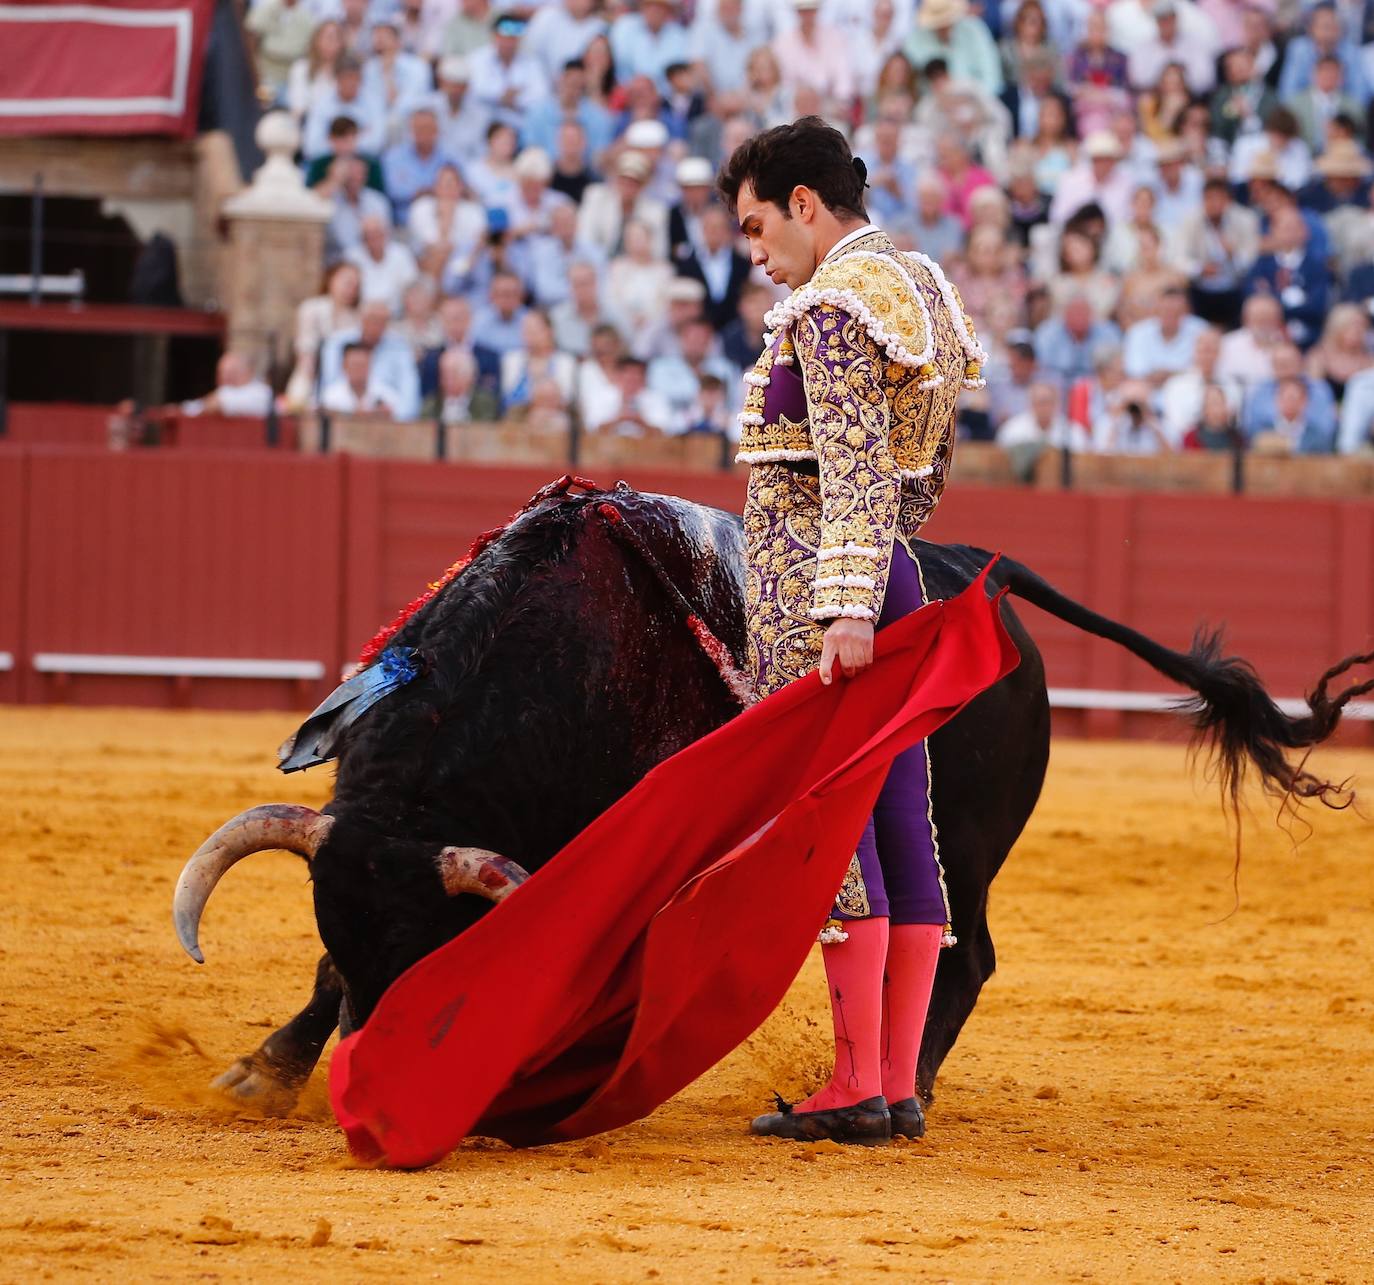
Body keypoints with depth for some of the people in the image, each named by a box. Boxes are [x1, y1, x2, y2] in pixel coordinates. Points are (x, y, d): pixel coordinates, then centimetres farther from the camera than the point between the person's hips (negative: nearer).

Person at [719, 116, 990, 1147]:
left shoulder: (832, 305, -12)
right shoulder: (925, 291, 17)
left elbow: (855, 469, -22)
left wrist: (846, 608, -27)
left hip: (816, 593, -10)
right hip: (896, 581, 10)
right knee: (899, 818, 7)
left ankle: (855, 1089, -8)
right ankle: (899, 1084, 8)